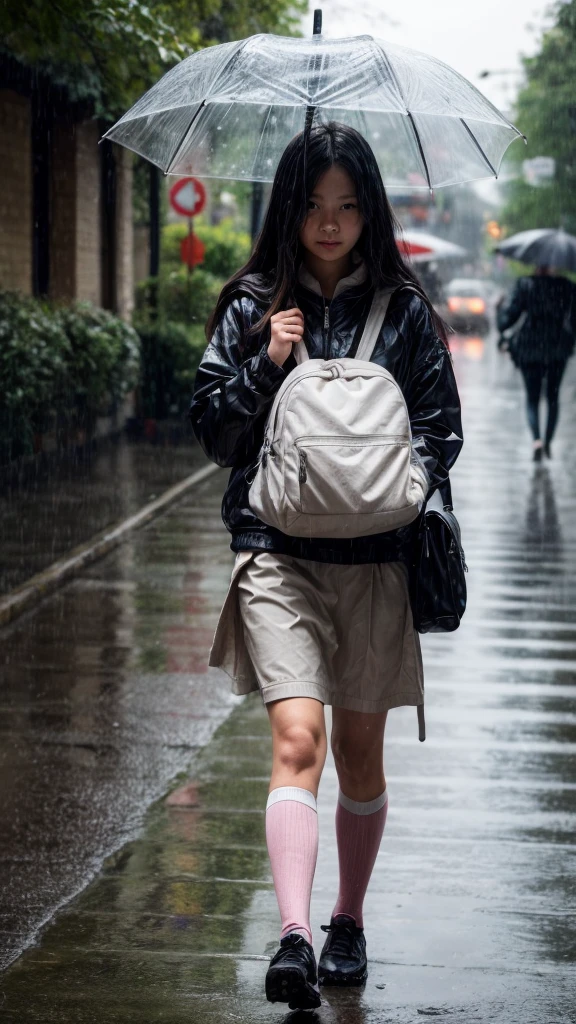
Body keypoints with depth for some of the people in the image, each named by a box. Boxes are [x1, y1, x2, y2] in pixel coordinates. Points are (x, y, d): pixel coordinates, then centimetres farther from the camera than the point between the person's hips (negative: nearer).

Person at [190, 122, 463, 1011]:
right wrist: (266, 366, -9)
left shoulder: (404, 311, 6)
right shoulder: (252, 306, 6)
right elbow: (212, 428, 6)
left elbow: (443, 428, 7)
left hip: (374, 555, 1)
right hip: (276, 552, -1)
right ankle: (293, 939, -24)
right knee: (297, 739, -17)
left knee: (361, 754, 10)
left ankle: (349, 921, 28)